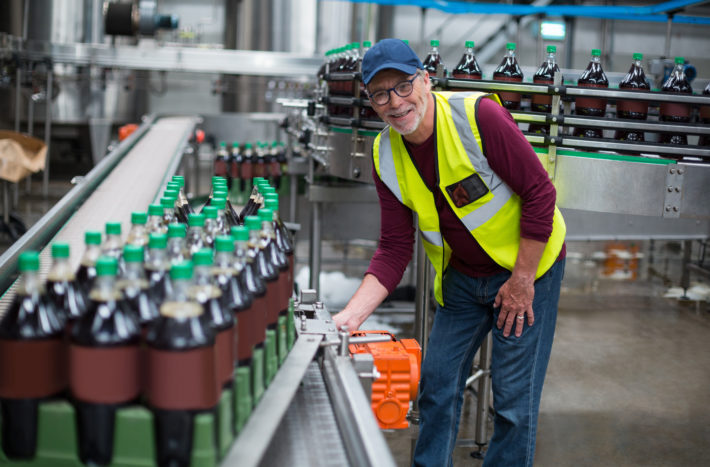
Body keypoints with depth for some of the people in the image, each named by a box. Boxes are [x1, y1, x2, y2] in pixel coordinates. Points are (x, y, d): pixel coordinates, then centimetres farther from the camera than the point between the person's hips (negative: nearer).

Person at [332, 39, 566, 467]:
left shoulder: (479, 115, -24)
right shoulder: (386, 157, -7)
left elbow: (539, 192, -20)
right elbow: (394, 250, -5)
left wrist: (522, 281, -17)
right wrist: (353, 313, -18)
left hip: (527, 266, -5)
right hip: (461, 276, 5)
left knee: (514, 396, -1)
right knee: (438, 384, 9)